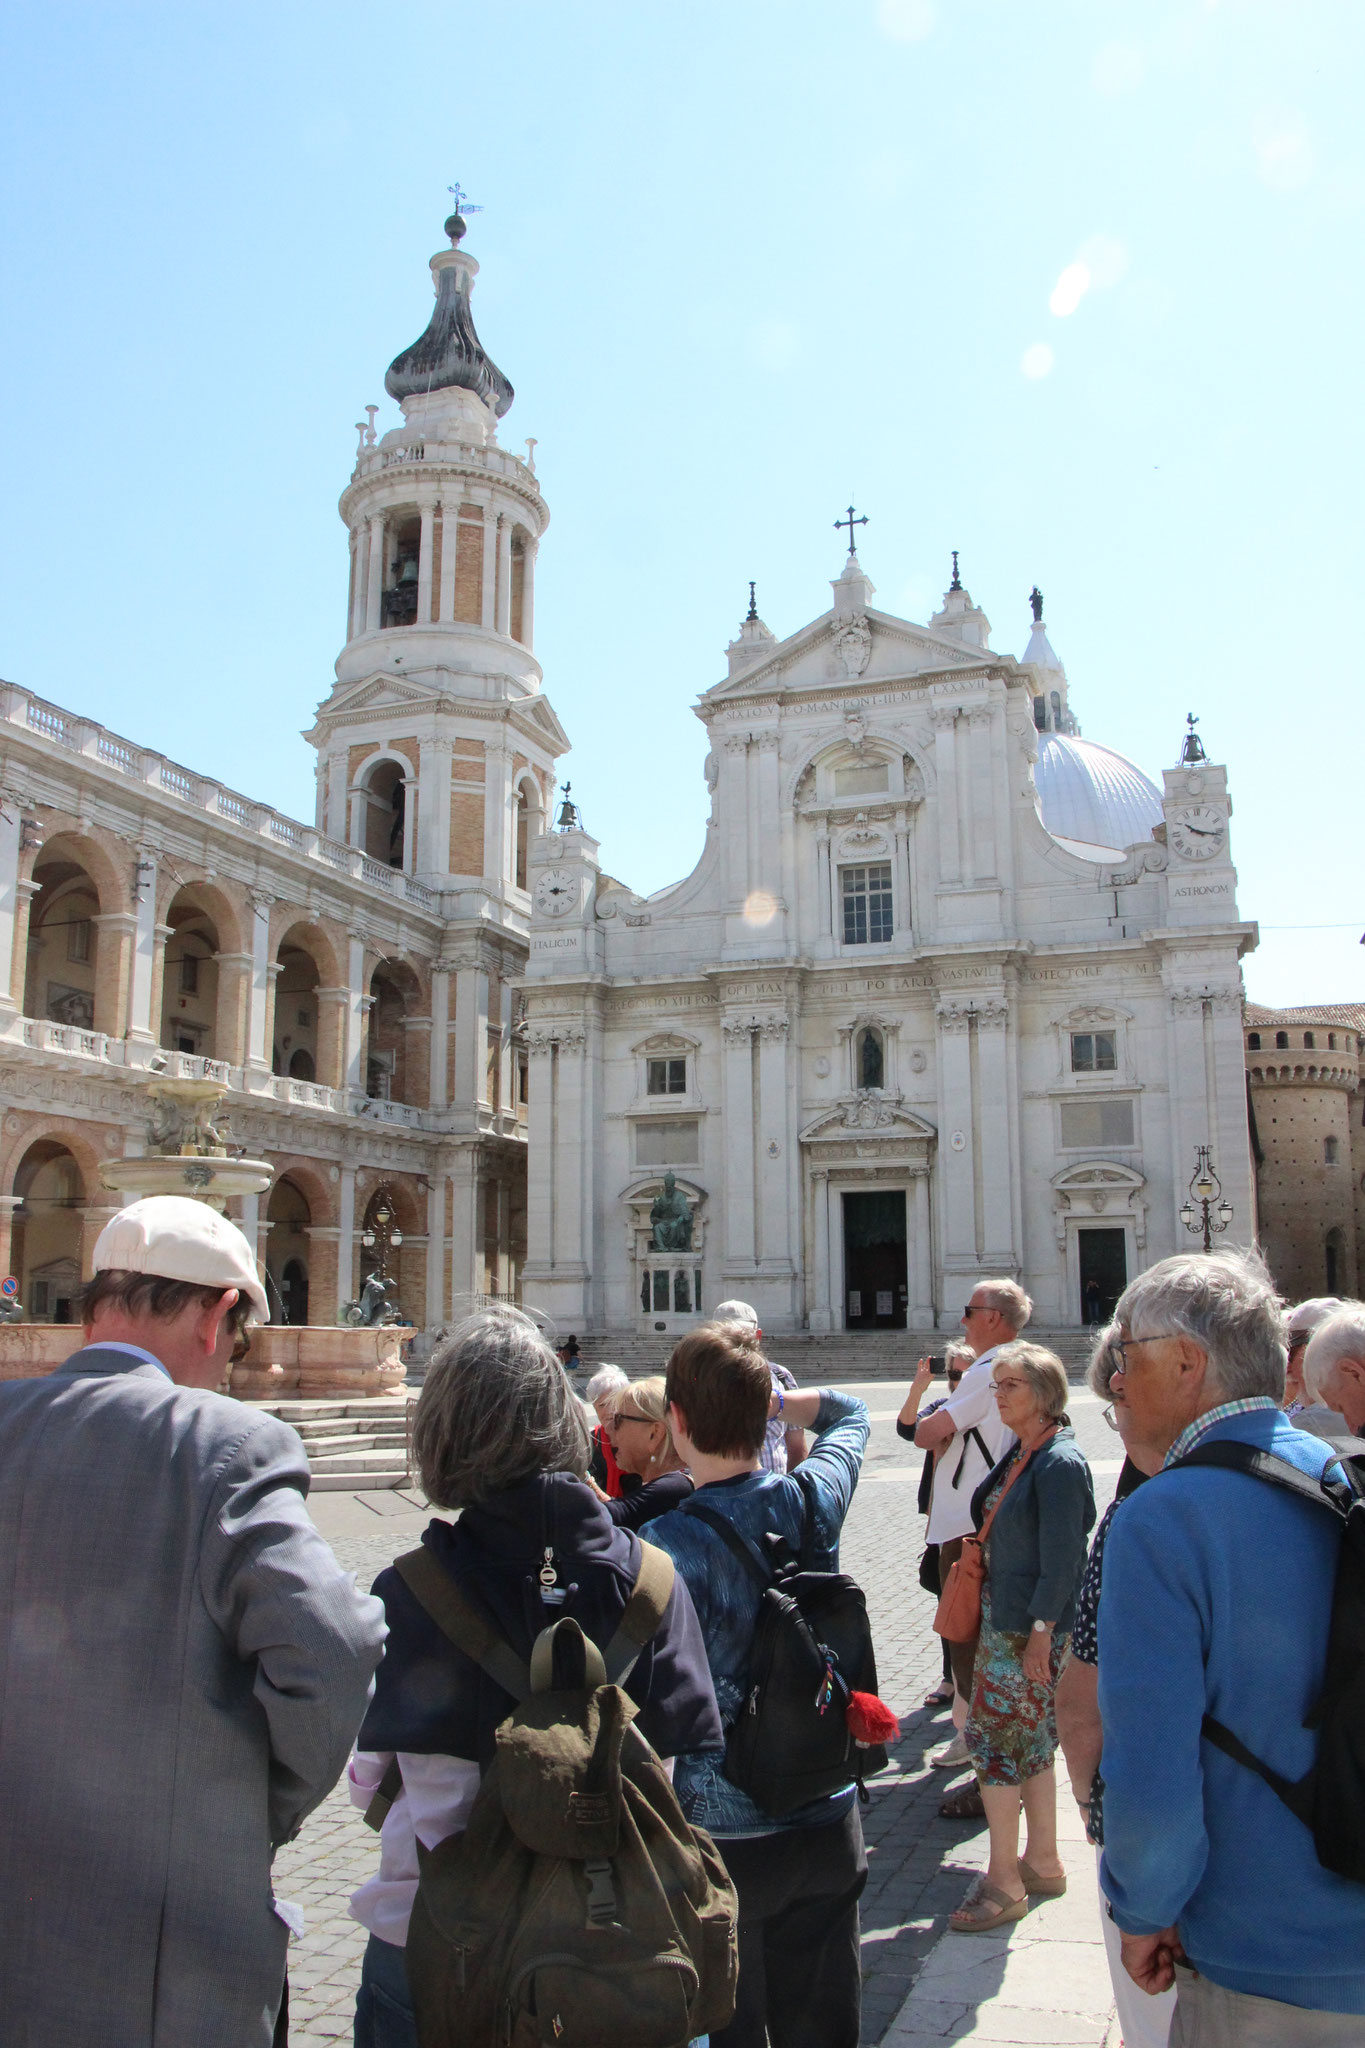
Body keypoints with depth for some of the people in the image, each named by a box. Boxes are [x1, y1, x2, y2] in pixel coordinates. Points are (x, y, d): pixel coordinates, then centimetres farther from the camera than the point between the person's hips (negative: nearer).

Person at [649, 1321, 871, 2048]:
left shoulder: (666, 1545, -23)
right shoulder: (813, 1500, -9)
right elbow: (848, 1412, 14)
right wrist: (764, 1397, 10)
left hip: (718, 1834, -4)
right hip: (827, 1824, 4)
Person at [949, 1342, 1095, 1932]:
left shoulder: (1060, 1462, -19)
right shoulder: (1020, 1453, 9)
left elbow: (1062, 1558, -20)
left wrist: (1041, 1630, -19)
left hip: (1031, 1627, -9)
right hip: (1003, 1617, 9)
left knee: (994, 1738, -4)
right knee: (1030, 1741, 16)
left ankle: (1003, 1883, 7)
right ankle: (1042, 1863, 28)